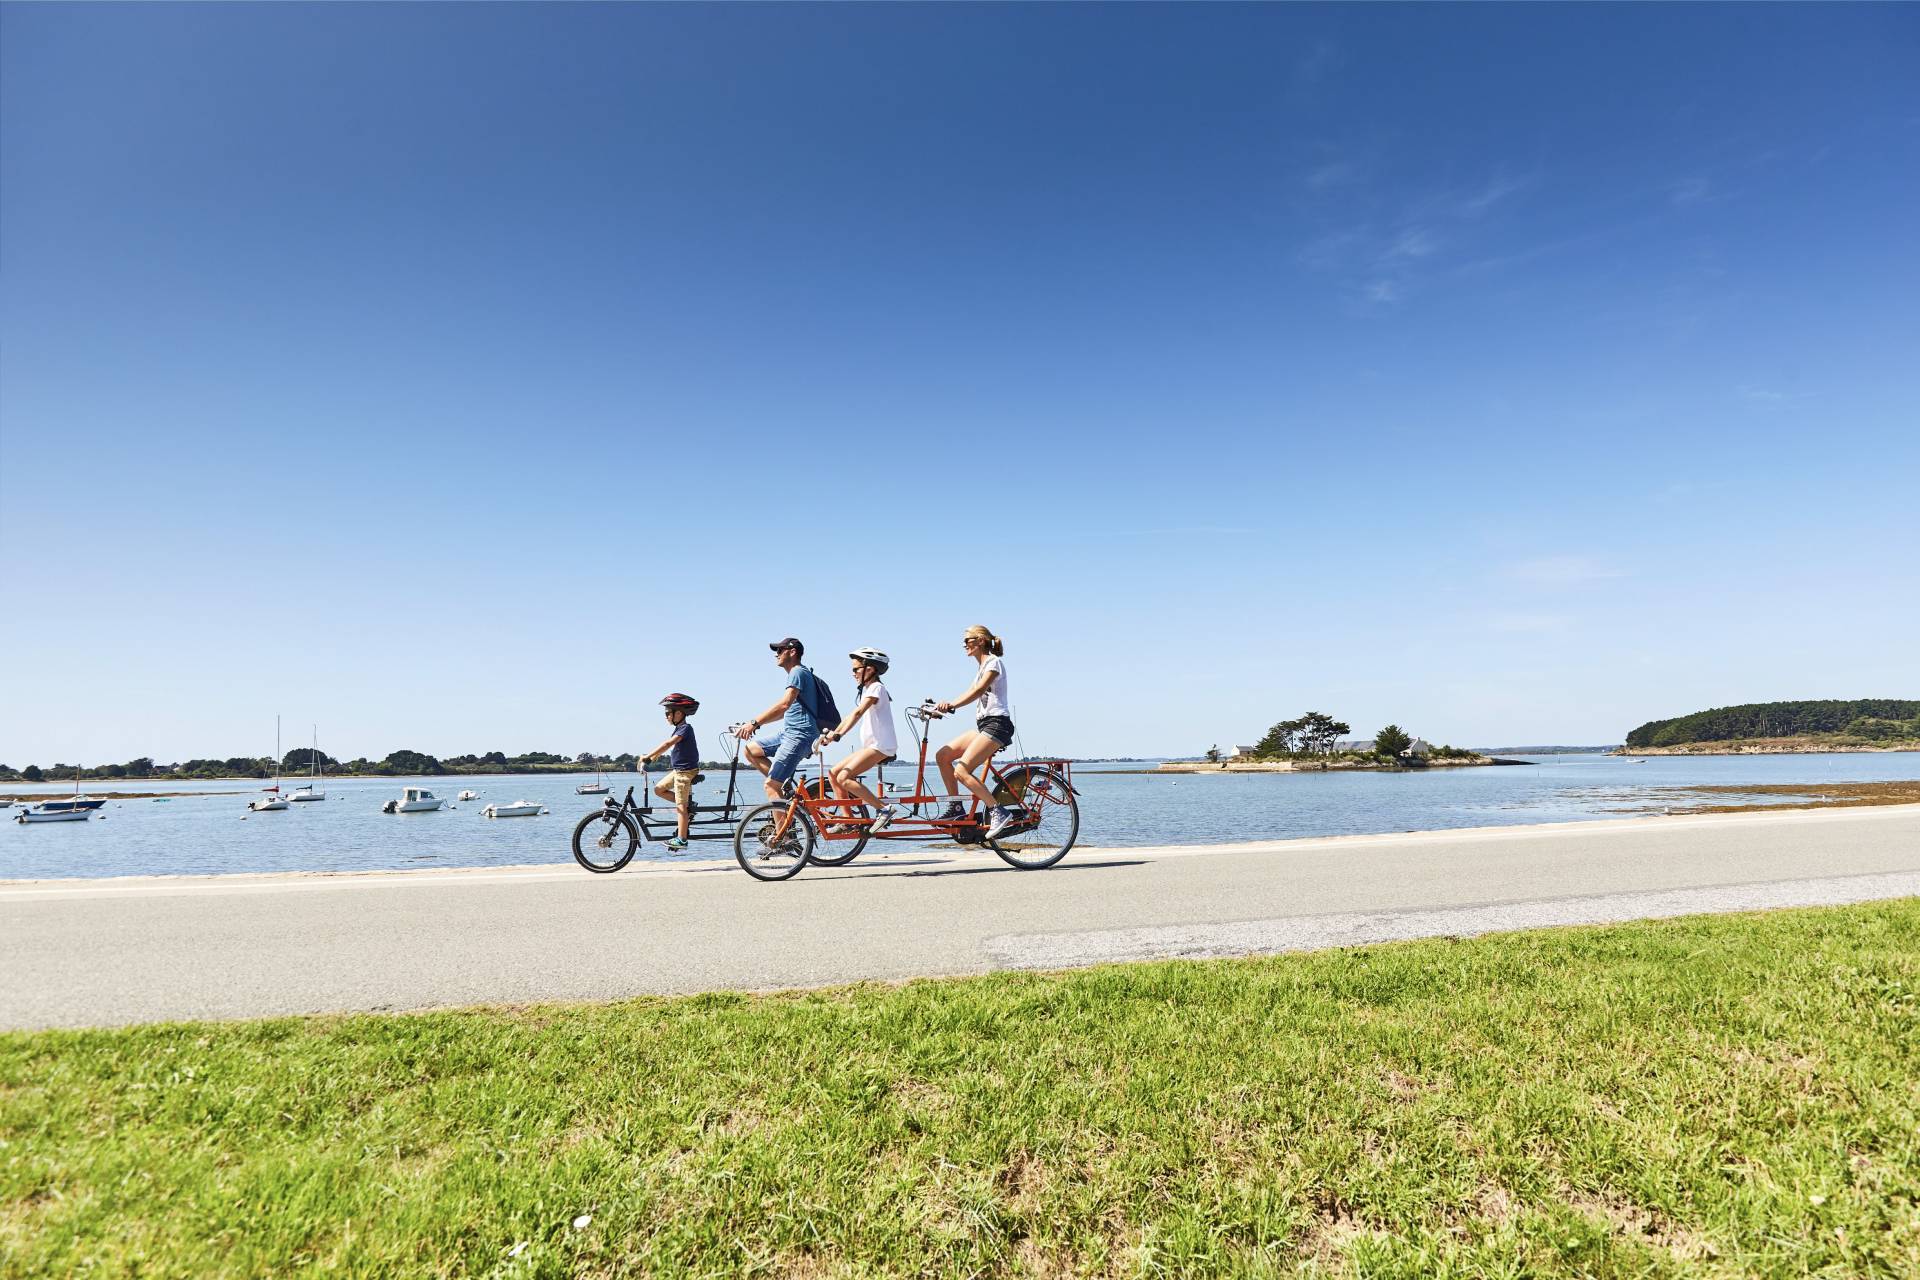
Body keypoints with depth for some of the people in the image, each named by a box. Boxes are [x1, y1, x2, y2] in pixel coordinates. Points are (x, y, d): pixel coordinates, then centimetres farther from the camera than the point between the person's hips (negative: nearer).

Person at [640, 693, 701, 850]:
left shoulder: (685, 728, -17)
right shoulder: (679, 729, 14)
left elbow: (668, 744, -27)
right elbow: (668, 746, 17)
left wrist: (648, 756, -29)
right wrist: (651, 757, 9)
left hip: (685, 771, -10)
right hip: (678, 770, 10)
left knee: (681, 805, -7)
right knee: (658, 789, 11)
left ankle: (681, 840, -4)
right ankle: (688, 805, 11)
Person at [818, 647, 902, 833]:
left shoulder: (876, 688, -10)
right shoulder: (867, 690, 21)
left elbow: (857, 713, -24)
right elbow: (852, 715, 17)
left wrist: (837, 735, -33)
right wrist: (831, 732, 7)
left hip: (882, 745, -10)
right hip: (871, 744, 10)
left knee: (844, 777, -20)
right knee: (835, 772, 5)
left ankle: (884, 808, -16)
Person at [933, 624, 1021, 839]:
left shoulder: (993, 662, -7)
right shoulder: (982, 667, 22)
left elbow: (979, 690, -22)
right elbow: (971, 693, 13)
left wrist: (951, 705, -34)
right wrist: (943, 706, 0)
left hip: (996, 724, -9)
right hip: (983, 724, 9)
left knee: (961, 771, -20)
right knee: (942, 756, 2)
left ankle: (998, 812, -15)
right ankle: (956, 808, 6)